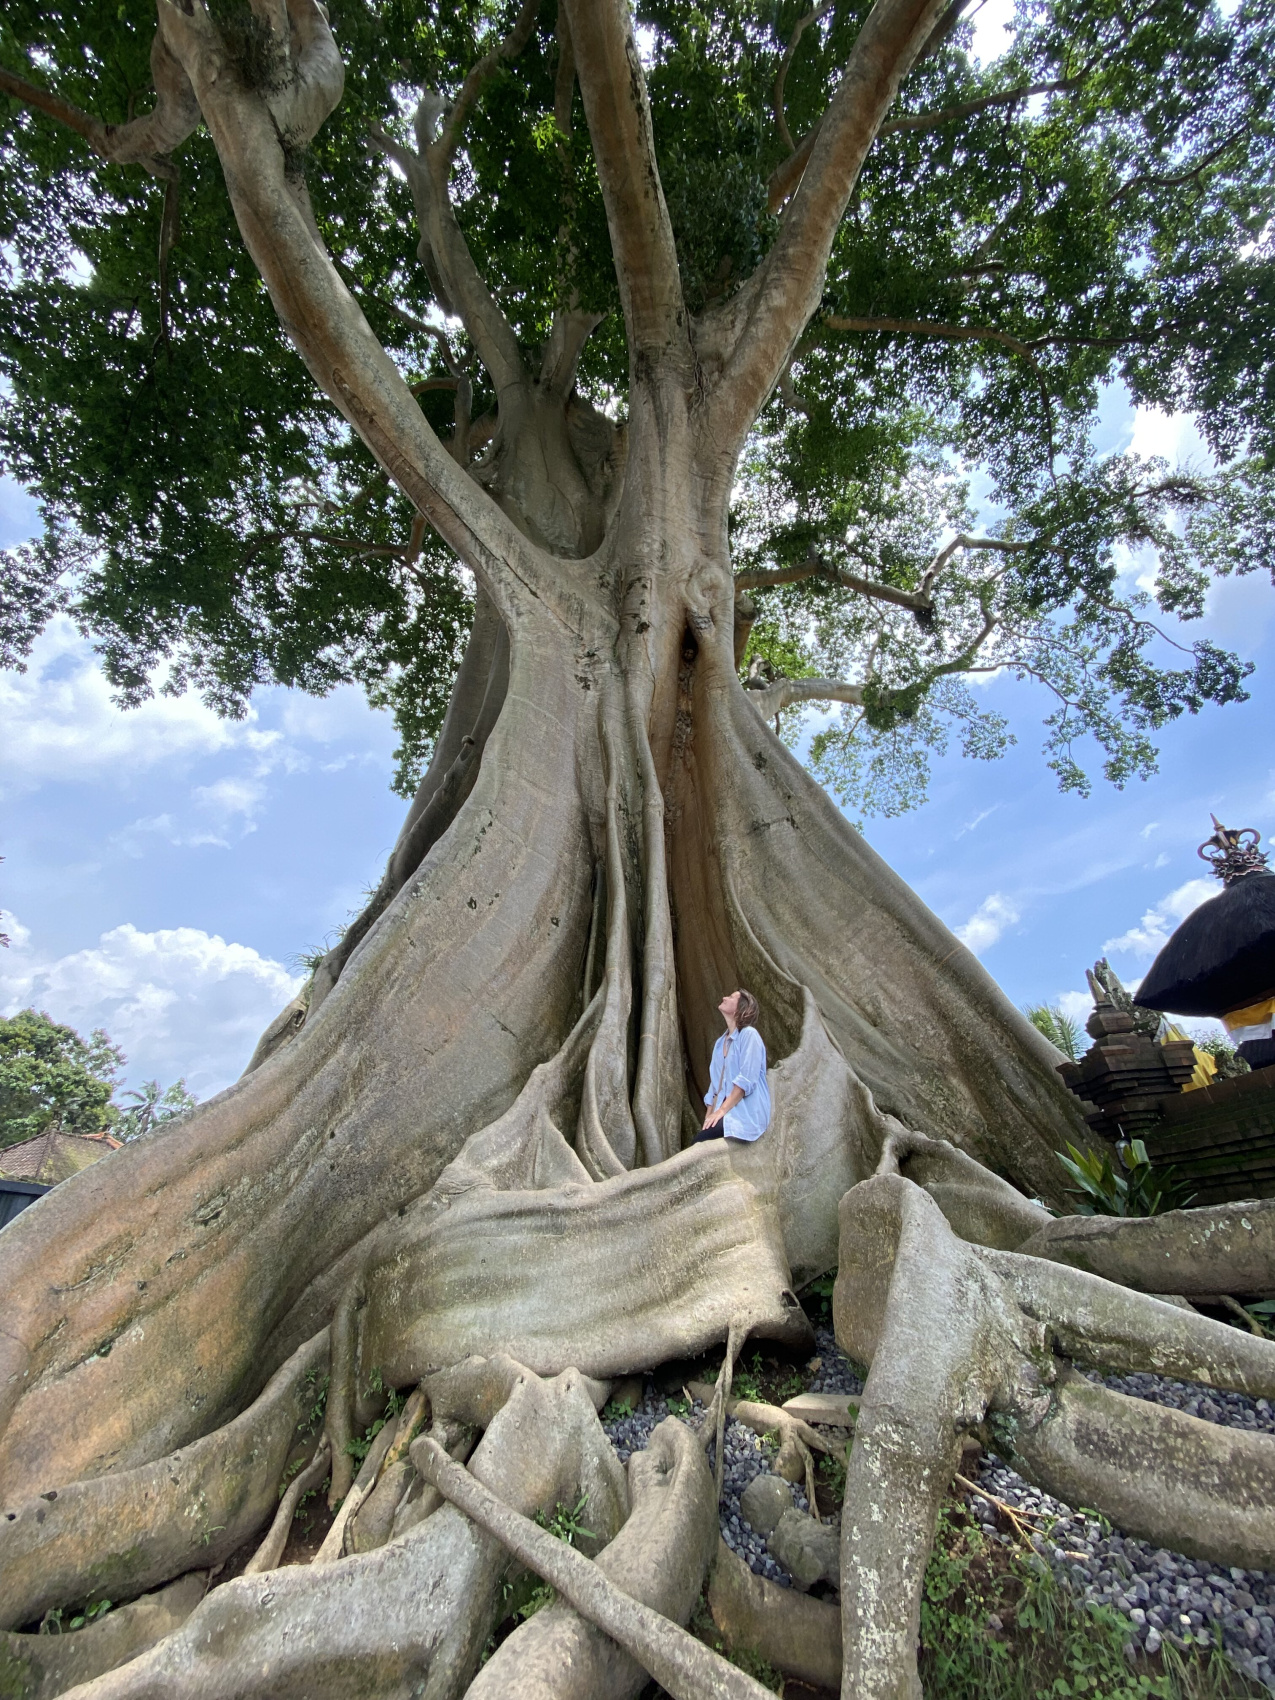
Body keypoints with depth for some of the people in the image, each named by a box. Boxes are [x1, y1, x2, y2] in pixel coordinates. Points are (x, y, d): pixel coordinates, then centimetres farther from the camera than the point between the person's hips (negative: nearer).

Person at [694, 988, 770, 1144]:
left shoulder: (749, 1034, -5)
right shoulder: (720, 1042, 20)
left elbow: (746, 1079, -15)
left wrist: (722, 1110, -18)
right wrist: (710, 1114, 4)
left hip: (747, 1113, -7)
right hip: (725, 1111, 7)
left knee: (701, 1141, -28)